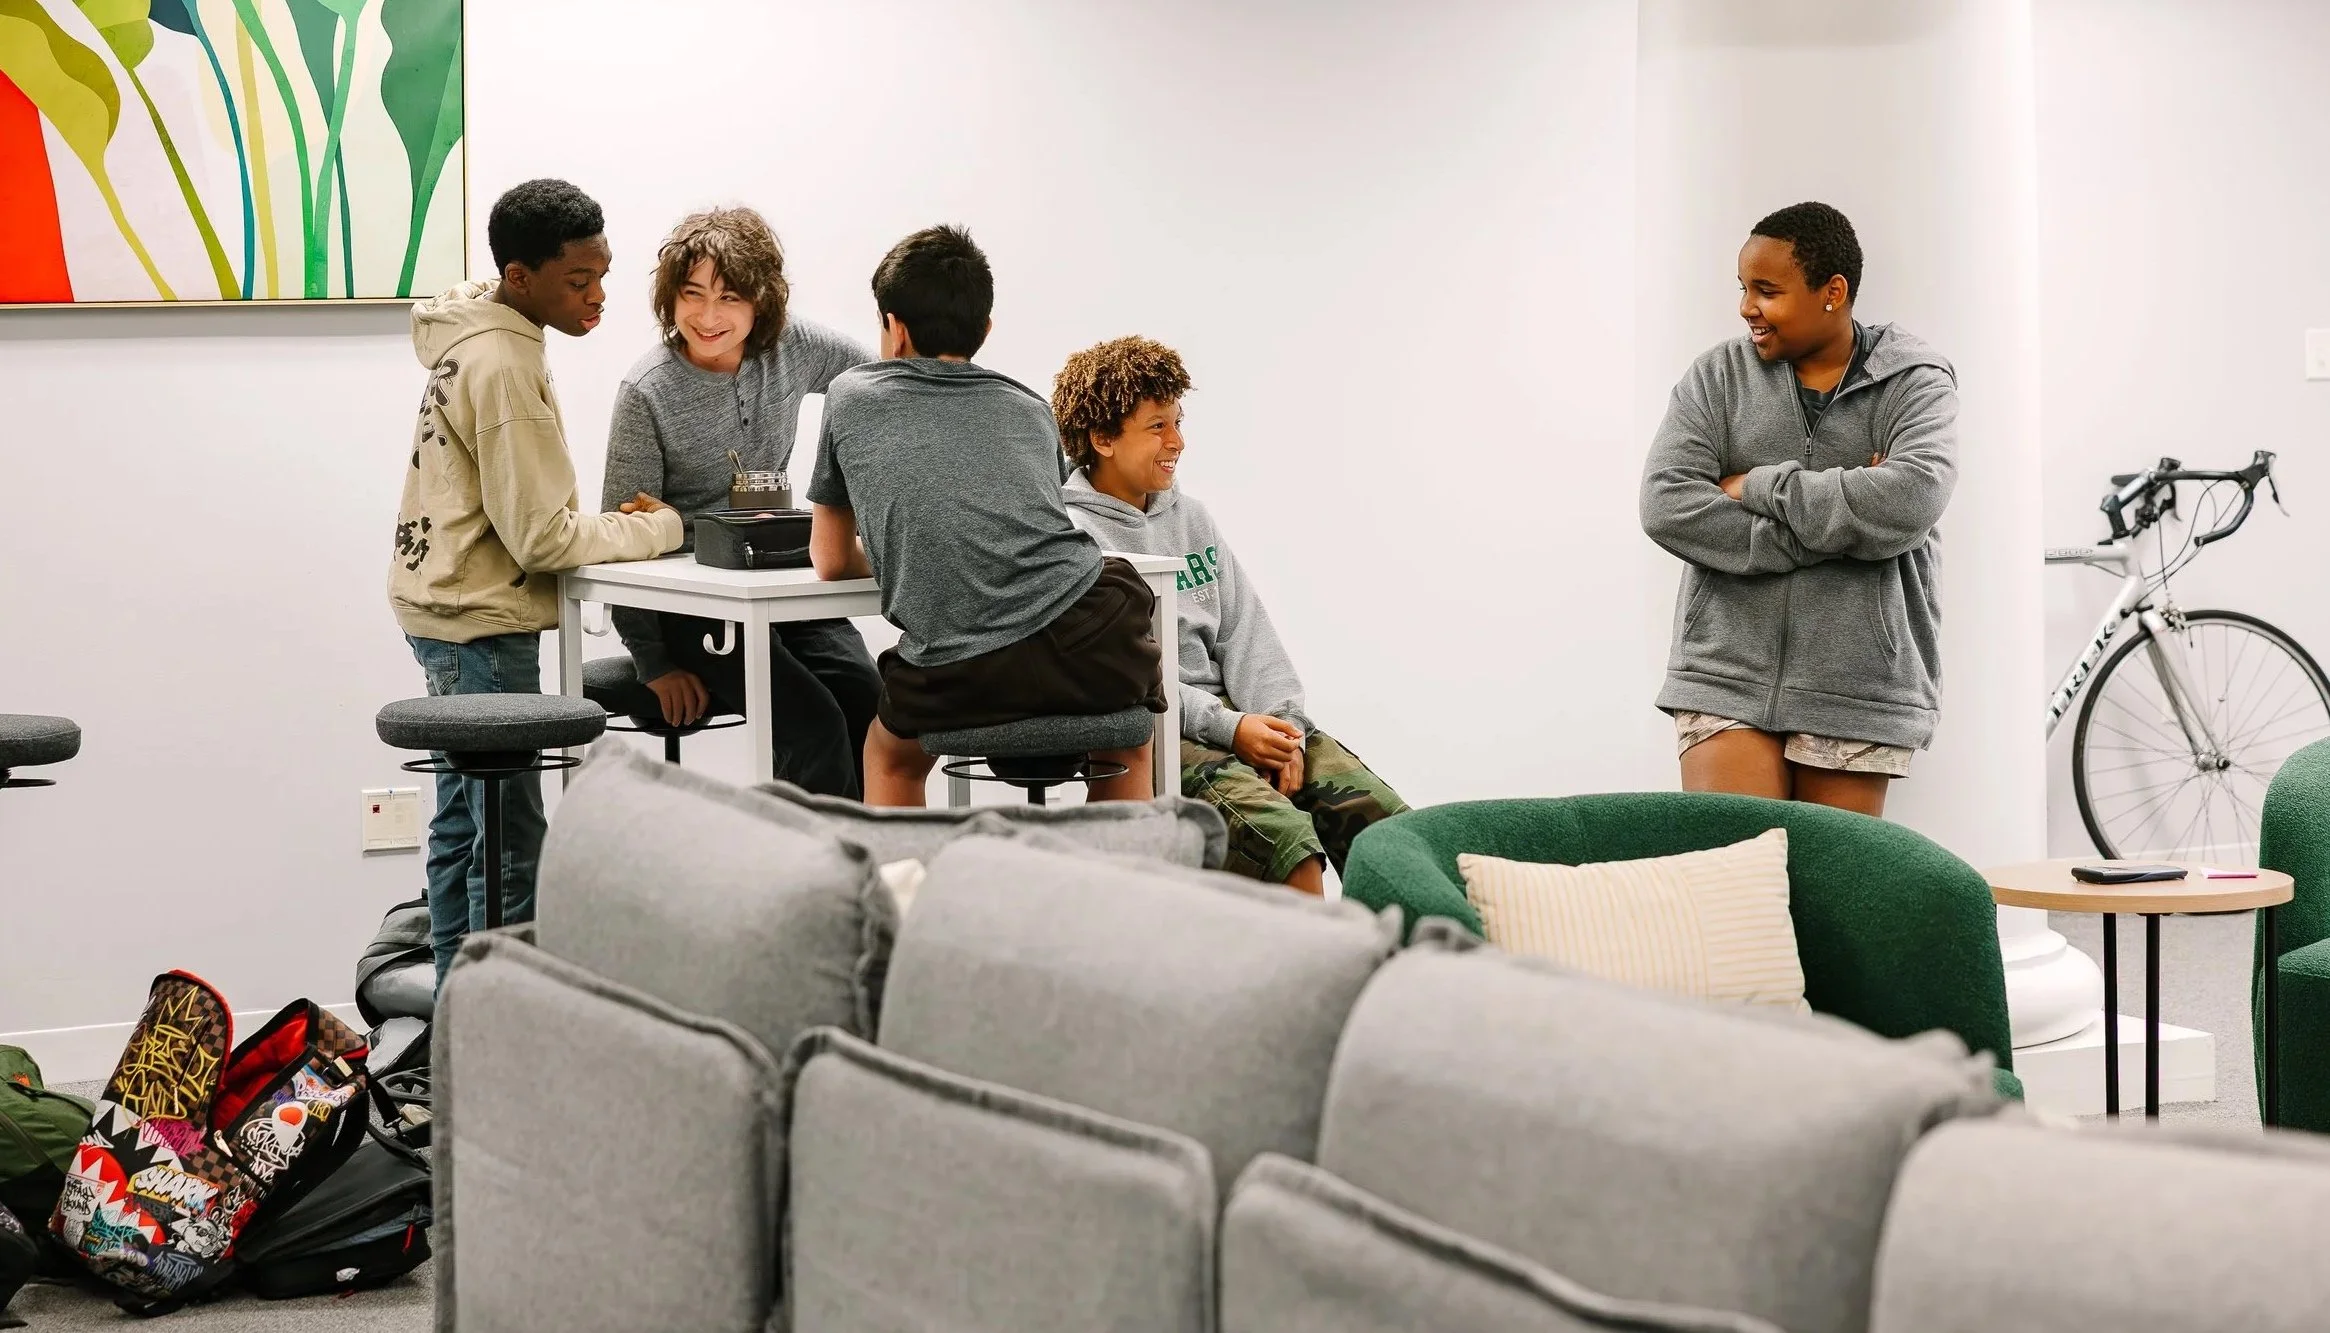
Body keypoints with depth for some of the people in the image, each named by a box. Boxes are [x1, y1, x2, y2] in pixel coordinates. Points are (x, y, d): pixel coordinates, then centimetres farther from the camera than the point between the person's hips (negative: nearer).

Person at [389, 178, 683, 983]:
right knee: (508, 842, -7)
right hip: (481, 623, -10)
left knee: (465, 824, 14)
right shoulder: (504, 366, -21)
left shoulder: (472, 337, 10)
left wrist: (614, 523, 5)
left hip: (446, 613, 10)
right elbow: (540, 536, -21)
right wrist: (653, 529, -8)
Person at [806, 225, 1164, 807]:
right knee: (1125, 739, 35)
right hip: (1093, 648, 2)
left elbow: (832, 561, 26)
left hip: (961, 680, -2)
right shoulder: (1030, 409, 25)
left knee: (892, 757, 31)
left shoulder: (852, 396, 17)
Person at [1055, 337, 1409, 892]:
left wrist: (1284, 725, -5)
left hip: (1232, 714, 7)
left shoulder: (1191, 517, 19)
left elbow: (1245, 635, 14)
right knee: (1276, 828, -33)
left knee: (1378, 811, -16)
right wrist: (1229, 729, -19)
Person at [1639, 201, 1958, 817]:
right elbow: (1666, 506, -7)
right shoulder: (1719, 375, 7)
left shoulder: (1916, 383, 1)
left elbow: (1910, 501, -18)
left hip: (1856, 696, -1)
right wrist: (1839, 518, -13)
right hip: (1726, 682, 1)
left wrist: (1762, 487, -11)